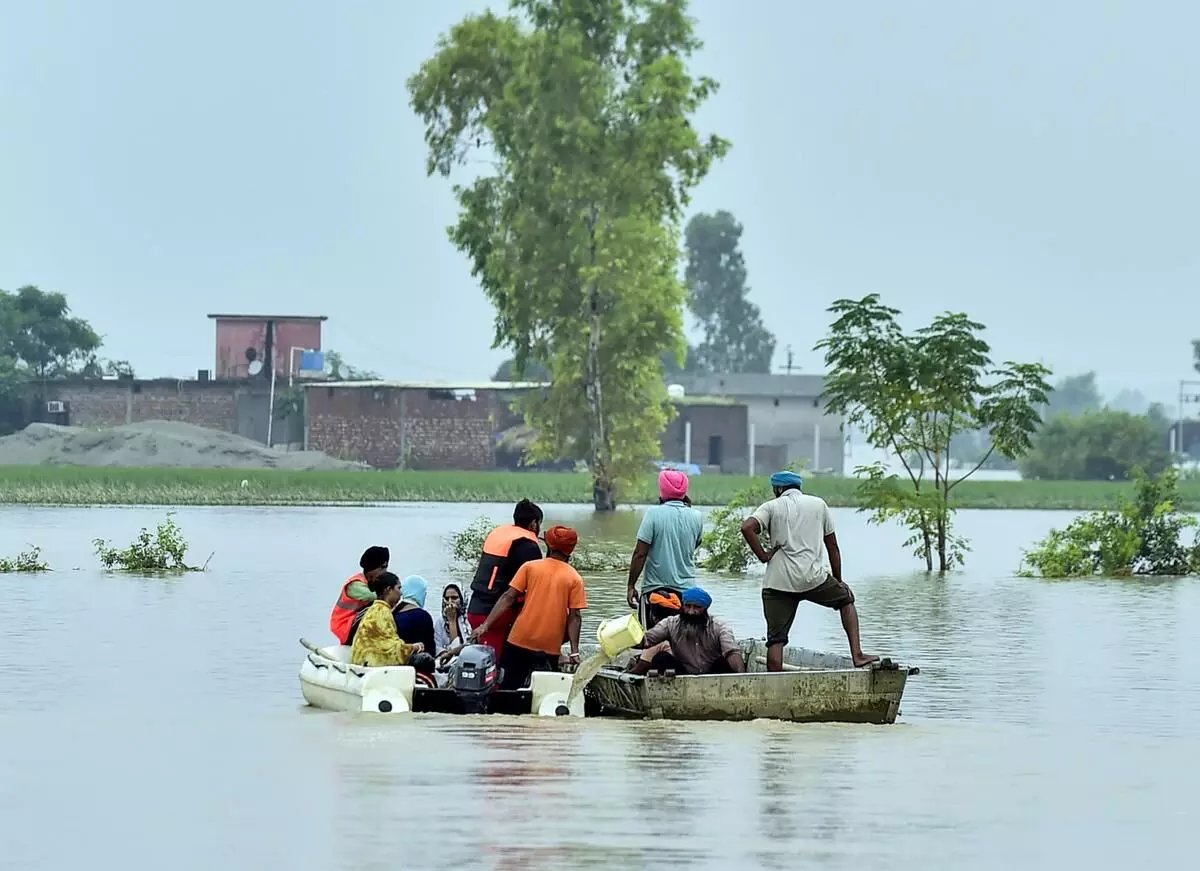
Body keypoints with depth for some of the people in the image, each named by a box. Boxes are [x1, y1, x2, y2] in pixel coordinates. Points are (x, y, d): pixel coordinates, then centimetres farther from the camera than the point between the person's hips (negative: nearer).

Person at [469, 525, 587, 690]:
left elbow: (508, 597, -3)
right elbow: (575, 616, -6)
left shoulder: (530, 567, 2)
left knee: (508, 689, 11)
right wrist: (574, 651, -7)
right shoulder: (575, 579, -1)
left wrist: (485, 625, -3)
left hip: (520, 641, 1)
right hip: (549, 649, -1)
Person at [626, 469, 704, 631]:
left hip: (655, 589, -3)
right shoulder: (696, 517, 1)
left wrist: (631, 586, -4)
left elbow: (640, 553, -12)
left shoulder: (654, 513, -10)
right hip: (687, 589, 3)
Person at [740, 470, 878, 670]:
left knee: (776, 639, 3)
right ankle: (857, 654, 14)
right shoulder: (818, 504, 13)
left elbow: (747, 527, -12)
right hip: (813, 578, 1)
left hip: (777, 582, 0)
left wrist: (763, 555, -3)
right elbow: (832, 545, 14)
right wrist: (838, 579, 22)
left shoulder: (771, 507, 8)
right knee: (846, 599, 25)